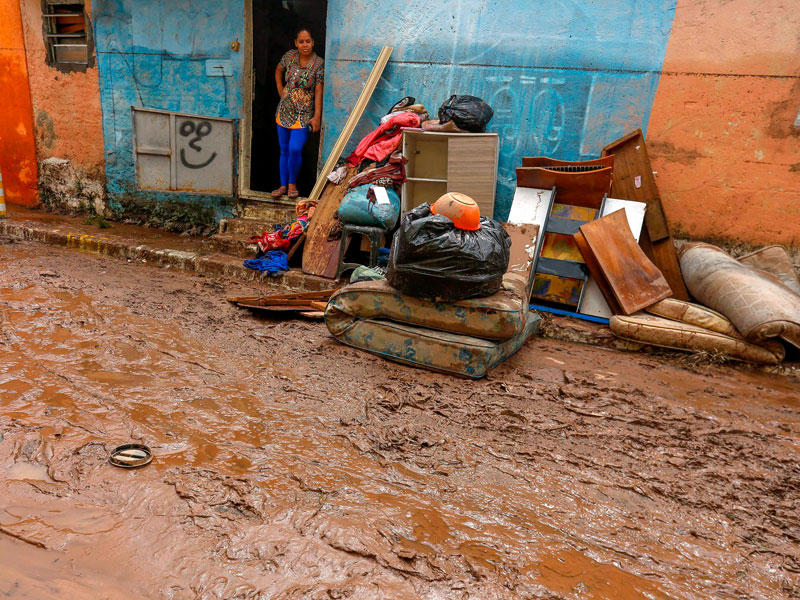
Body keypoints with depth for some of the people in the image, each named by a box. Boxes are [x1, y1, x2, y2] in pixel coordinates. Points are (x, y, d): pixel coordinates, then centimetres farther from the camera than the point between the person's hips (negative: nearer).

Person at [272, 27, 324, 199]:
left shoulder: (318, 63, -8)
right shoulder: (290, 56, 2)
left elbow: (318, 91, -10)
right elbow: (278, 71, 22)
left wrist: (317, 116, -14)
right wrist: (281, 91, 12)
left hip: (304, 114, -4)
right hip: (284, 111, 4)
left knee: (295, 149, -14)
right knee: (284, 151, 8)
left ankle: (292, 183, 8)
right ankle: (283, 185, 19)